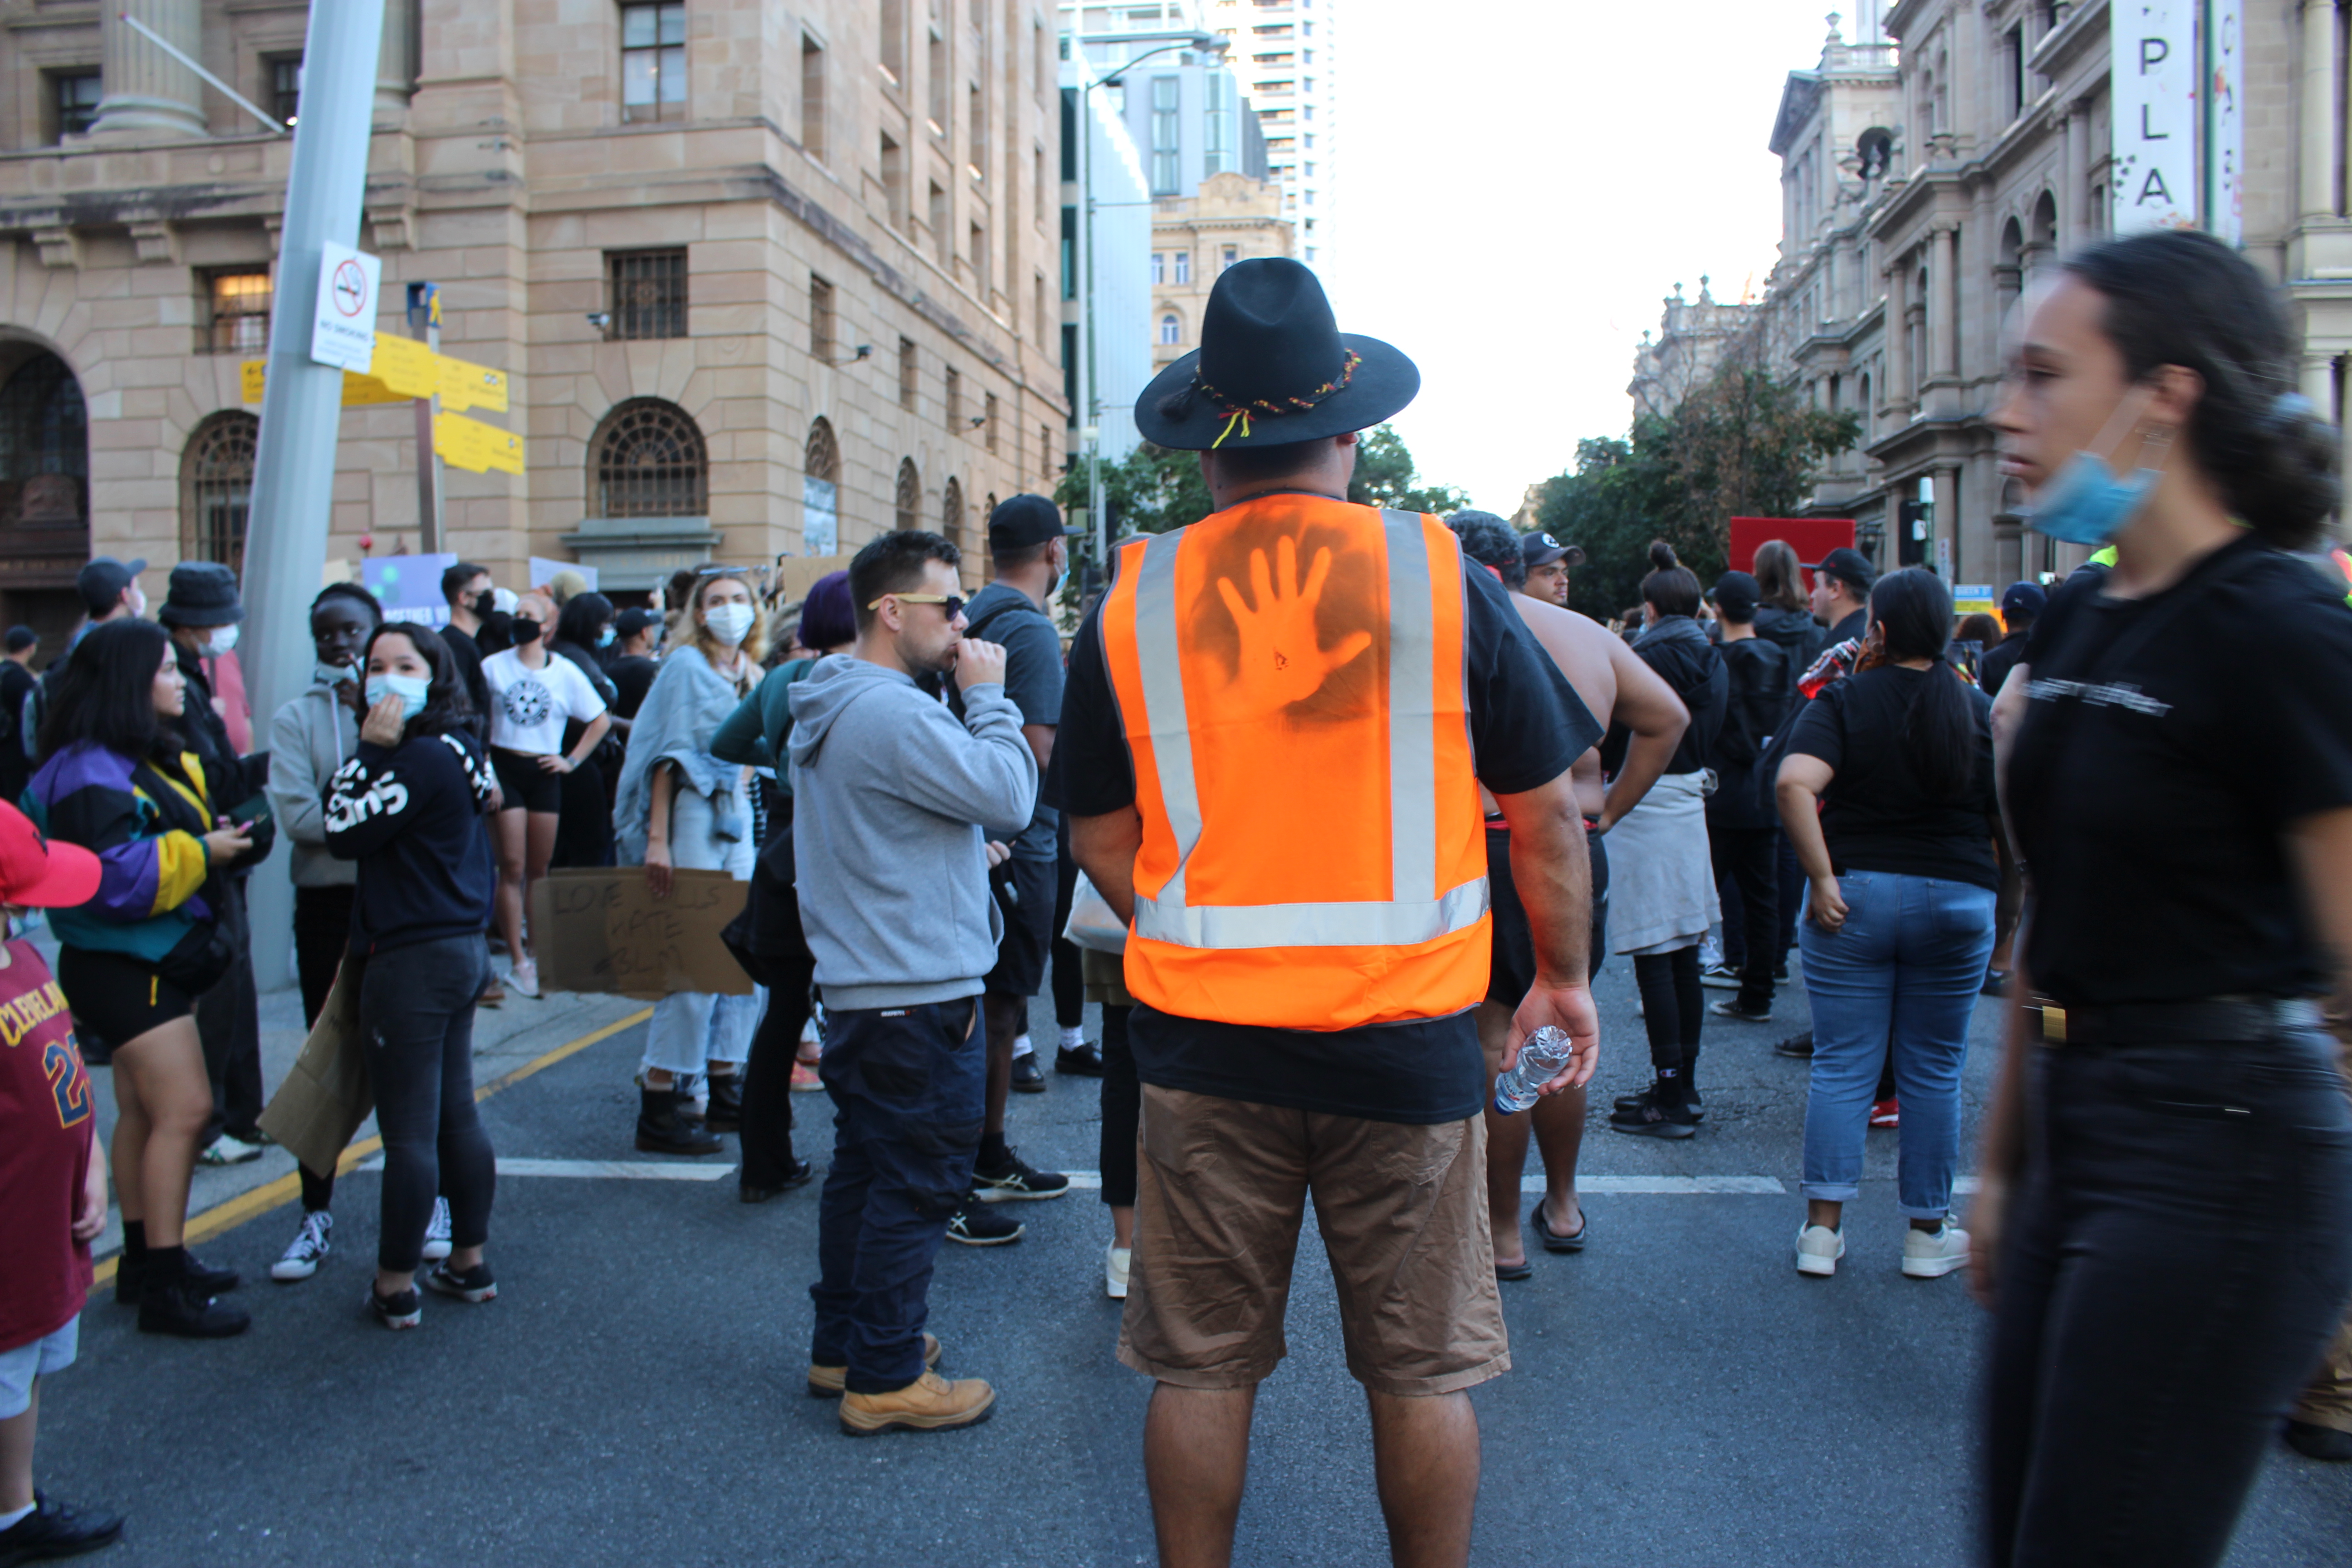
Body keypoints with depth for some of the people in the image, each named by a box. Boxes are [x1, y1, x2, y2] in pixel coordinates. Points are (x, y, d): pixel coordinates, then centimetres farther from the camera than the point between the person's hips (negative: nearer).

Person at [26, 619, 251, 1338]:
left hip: (150, 962, 10)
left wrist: (215, 836, 8)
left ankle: (145, 1261, 26)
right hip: (121, 966, -10)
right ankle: (163, 1288, -5)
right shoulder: (91, 774, -20)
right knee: (183, 1109, -12)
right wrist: (199, 852, -21)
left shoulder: (147, 760, 13)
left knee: (145, 1111, 15)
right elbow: (111, 876, -28)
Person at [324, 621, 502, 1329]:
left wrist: (370, 748, -13)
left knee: (408, 1132, -1)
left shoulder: (422, 758, -17)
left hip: (414, 958, -10)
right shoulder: (459, 748, 11)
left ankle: (395, 1288, 9)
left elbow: (345, 833, -14)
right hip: (462, 950, 10)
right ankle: (470, 1262, 27)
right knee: (457, 1116, 17)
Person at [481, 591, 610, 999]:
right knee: (513, 867, -4)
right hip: (504, 769, -1)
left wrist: (572, 760, 3)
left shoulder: (566, 673, 2)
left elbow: (600, 721, 10)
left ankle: (539, 949, 21)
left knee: (539, 869, 8)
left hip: (544, 772, 1)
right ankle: (518, 960, 1)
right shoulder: (493, 666, 0)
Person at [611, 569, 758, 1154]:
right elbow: (667, 754, -12)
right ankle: (659, 1107, -1)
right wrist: (657, 839, -17)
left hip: (738, 816, 7)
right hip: (694, 815, -7)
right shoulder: (687, 665, -6)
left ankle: (724, 1088, 18)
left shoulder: (750, 674, 14)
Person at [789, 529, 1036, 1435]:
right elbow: (1010, 797, -21)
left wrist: (961, 841, 11)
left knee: (865, 1170, 19)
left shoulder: (831, 706, 13)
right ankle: (887, 1380, 10)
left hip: (858, 986, 11)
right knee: (918, 1186, 0)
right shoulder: (893, 714, -22)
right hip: (921, 995, -10)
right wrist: (987, 696, -11)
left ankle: (842, 1344, 31)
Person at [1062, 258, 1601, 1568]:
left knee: (1203, 1368, 14)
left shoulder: (1133, 601, -2)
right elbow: (1547, 809, 0)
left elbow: (1103, 840, 5)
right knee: (1424, 1370, 15)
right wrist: (1565, 974, 13)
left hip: (1203, 1037, 1)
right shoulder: (1441, 576, -6)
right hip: (1409, 1033, -1)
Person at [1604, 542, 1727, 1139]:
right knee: (1685, 959, 13)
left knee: (1655, 961, -4)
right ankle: (1684, 1088, 22)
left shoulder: (1645, 659, -13)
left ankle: (1670, 1100, 0)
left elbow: (1611, 746, -12)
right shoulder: (1714, 662, 8)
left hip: (1647, 812, -8)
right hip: (1691, 807, 8)